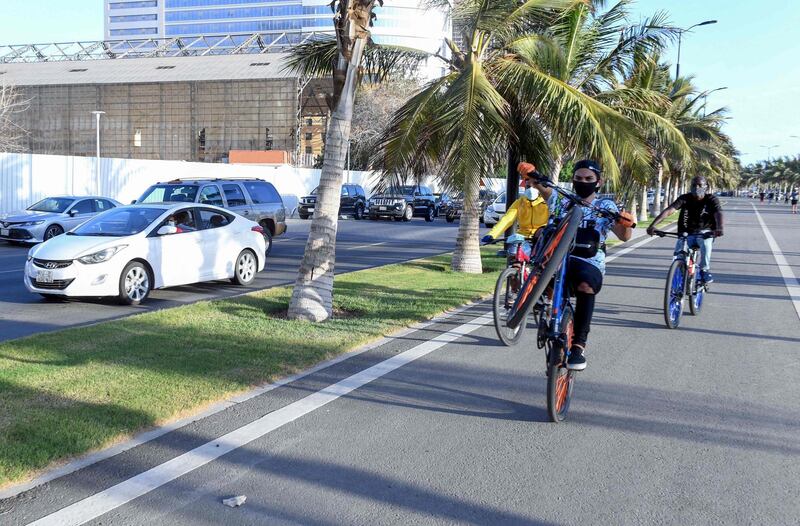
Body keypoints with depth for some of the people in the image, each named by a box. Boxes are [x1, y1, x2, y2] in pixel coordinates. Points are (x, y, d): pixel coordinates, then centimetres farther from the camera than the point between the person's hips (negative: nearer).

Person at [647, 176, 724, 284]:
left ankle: (705, 270, -16)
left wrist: (719, 228, -49)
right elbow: (668, 211, -18)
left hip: (704, 232, -1)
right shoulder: (685, 198, -5)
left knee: (705, 243, -36)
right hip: (687, 234, 1)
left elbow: (718, 213, -26)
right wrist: (653, 225, -34)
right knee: (678, 254, -26)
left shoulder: (711, 199, -7)